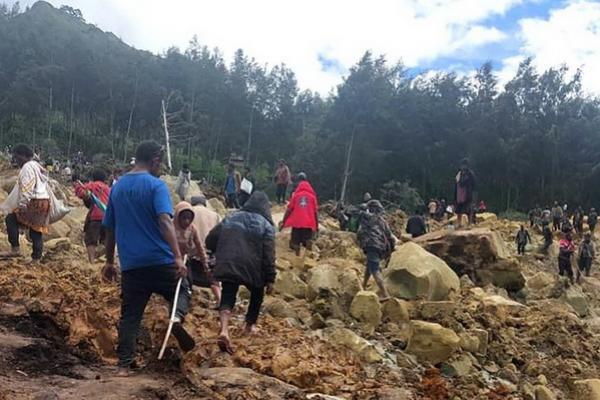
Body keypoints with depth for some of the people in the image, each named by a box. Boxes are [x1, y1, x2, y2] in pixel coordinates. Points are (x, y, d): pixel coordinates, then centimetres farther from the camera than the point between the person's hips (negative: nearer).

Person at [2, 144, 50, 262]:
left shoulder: (27, 167, -8)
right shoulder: (38, 167, 22)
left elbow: (26, 189, -18)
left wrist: (22, 205, -21)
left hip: (34, 202, -9)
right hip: (44, 202, 9)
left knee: (11, 219, -4)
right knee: (37, 230, 10)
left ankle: (15, 248, -7)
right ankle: (36, 258, 11)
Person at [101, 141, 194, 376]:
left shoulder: (117, 187, 12)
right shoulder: (156, 185, -7)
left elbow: (110, 229, 16)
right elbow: (165, 221, -21)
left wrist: (109, 262, 23)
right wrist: (178, 257, -26)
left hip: (130, 264, 5)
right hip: (160, 260, -4)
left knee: (130, 315, 10)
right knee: (182, 290, 18)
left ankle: (124, 366, 7)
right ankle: (177, 317, -11)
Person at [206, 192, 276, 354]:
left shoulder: (230, 218, 12)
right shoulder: (266, 225, 1)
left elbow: (210, 241, 11)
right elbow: (268, 255, -7)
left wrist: (222, 255, 27)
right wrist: (270, 279, -3)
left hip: (228, 266, 2)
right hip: (252, 268, -2)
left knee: (227, 297, 2)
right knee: (257, 293, 24)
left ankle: (224, 330, -21)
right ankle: (250, 326, 34)